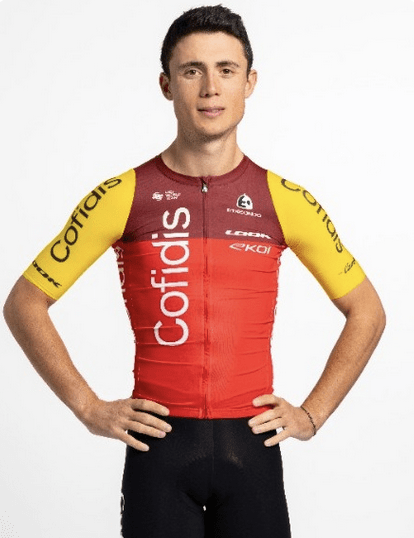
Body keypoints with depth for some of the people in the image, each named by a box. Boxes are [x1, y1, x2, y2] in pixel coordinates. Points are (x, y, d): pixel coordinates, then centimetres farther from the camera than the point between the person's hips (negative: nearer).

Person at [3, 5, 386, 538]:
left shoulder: (285, 201, 1)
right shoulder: (122, 197, -2)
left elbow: (366, 311, 12)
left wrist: (312, 414, 4)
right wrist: (89, 408, -2)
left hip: (251, 443, 1)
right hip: (158, 443, -1)